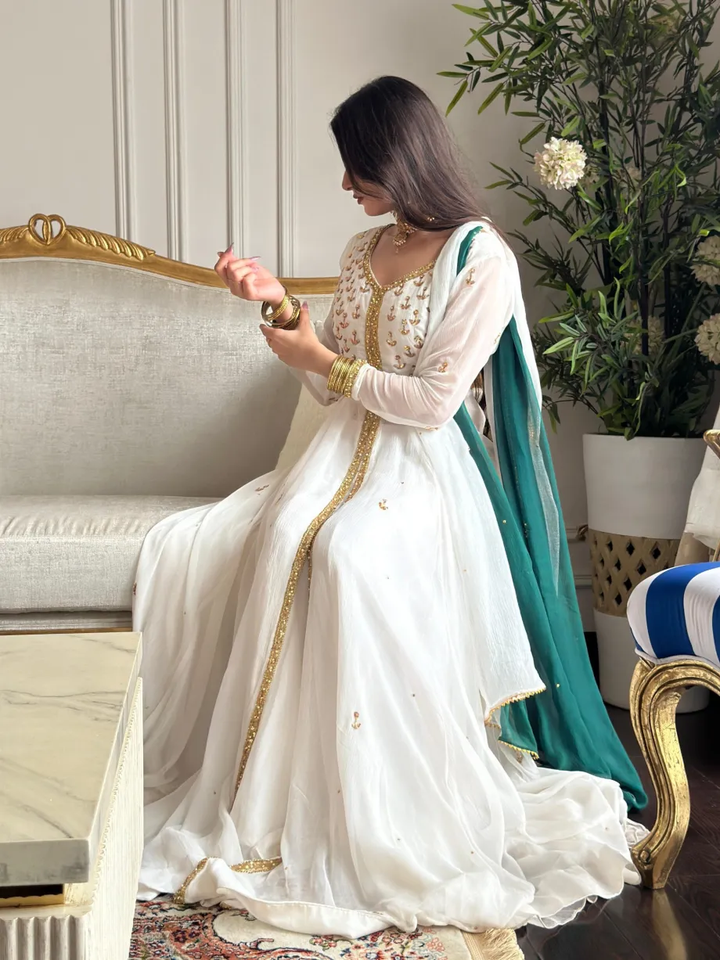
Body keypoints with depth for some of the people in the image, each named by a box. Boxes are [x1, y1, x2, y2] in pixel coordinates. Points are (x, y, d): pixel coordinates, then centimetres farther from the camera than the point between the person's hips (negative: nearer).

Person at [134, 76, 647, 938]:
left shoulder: (481, 258, -8)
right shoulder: (363, 253, 16)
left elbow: (433, 403, -14)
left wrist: (324, 361, -6)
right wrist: (278, 303, 8)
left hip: (424, 468, -7)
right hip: (346, 453, 8)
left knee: (343, 554, -40)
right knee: (181, 549, -12)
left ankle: (373, 835, -24)